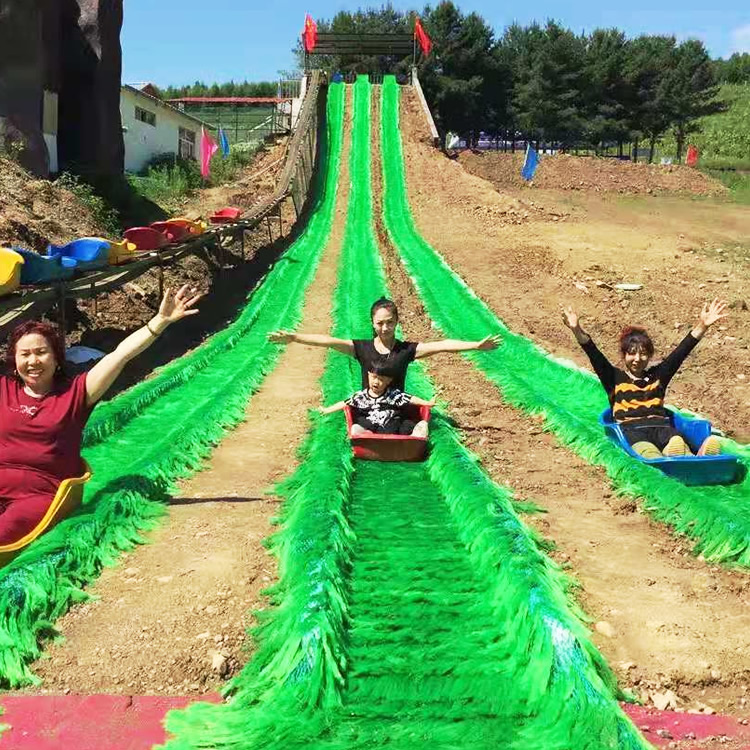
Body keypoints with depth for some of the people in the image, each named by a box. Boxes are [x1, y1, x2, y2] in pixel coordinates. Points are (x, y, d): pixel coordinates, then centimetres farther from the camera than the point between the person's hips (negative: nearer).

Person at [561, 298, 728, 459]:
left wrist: (702, 325, 10)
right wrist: (577, 330, -12)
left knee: (678, 442, -37)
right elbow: (594, 355, 4)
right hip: (631, 429, -3)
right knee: (648, 451, -41)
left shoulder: (658, 375, 28)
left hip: (660, 425, 3)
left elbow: (681, 352, 20)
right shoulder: (615, 378, 19)